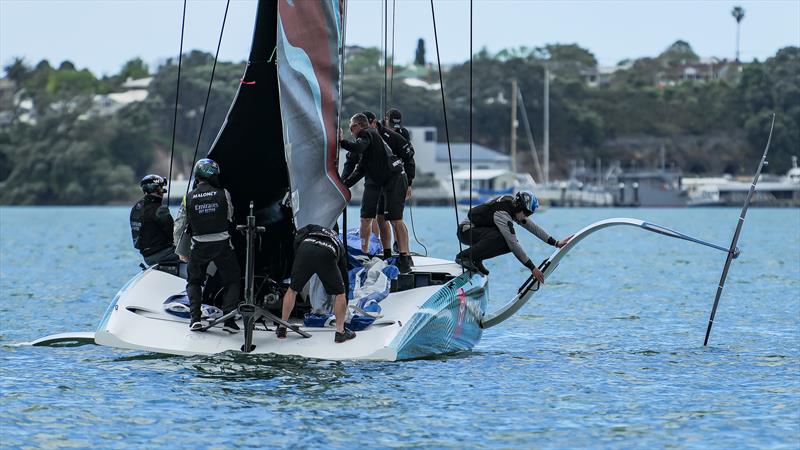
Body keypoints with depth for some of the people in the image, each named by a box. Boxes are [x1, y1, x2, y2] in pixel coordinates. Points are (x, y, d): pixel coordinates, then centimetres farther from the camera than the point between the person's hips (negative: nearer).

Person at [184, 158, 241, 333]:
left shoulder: (189, 197, -2)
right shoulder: (223, 194, -7)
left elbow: (182, 225, 5)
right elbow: (230, 217, 7)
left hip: (199, 246, 1)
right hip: (222, 244, -1)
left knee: (194, 282, 19)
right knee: (232, 282, 14)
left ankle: (195, 318, 4)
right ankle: (229, 319, 1)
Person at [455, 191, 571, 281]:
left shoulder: (512, 204, -2)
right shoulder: (502, 213, -29)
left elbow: (532, 227, 7)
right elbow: (514, 245, -30)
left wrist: (556, 243, 1)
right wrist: (532, 268, -28)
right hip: (465, 231, -9)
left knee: (510, 243, -8)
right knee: (499, 237, -35)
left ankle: (476, 260, 1)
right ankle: (464, 257, -22)